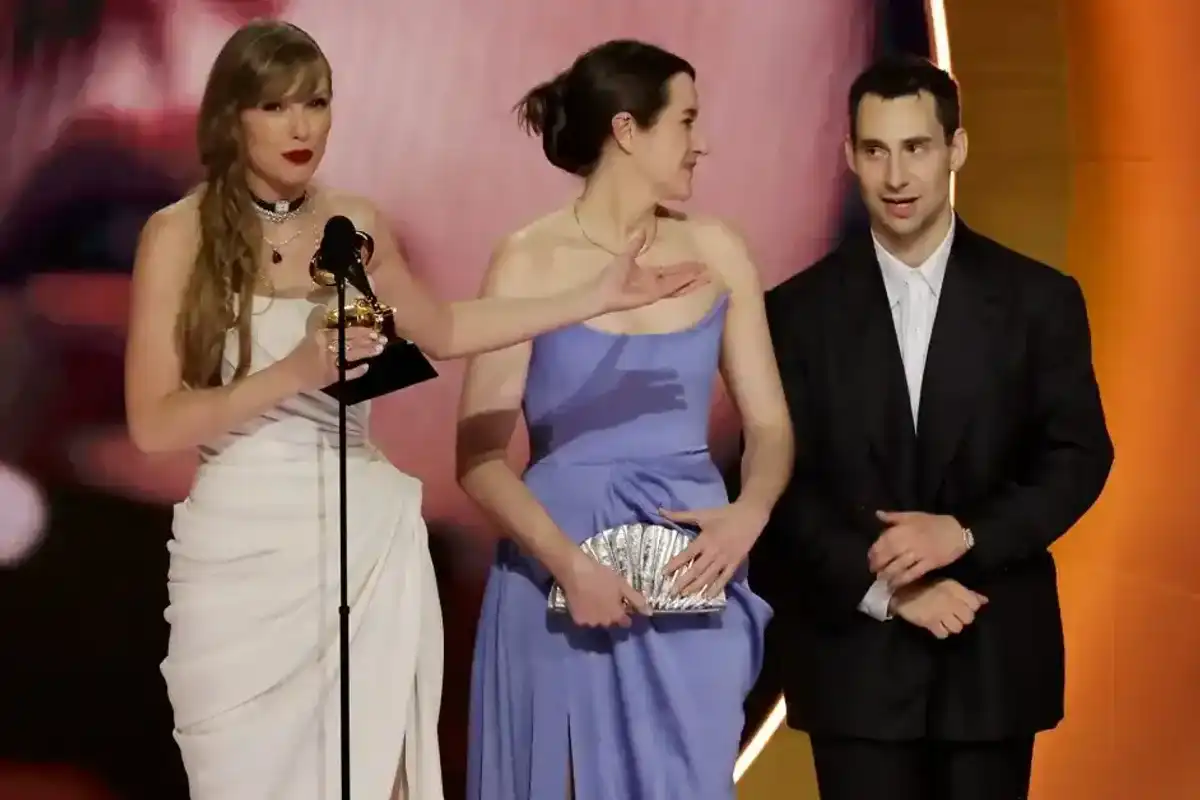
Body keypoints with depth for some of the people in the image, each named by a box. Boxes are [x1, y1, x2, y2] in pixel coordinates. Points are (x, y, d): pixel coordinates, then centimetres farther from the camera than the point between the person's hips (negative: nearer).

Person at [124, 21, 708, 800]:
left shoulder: (355, 224, 7)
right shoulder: (180, 234, -6)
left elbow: (440, 330, 24)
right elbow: (154, 424, -10)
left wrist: (598, 297, 21)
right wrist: (295, 372, -21)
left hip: (368, 545, 3)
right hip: (244, 552, -3)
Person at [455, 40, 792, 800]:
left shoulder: (715, 252, 5)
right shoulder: (531, 264, -6)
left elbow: (770, 423, 6)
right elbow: (480, 457, -8)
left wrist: (747, 515, -14)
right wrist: (568, 563, -21)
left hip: (690, 568, 3)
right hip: (560, 569, -3)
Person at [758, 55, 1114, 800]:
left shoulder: (1038, 299, 3)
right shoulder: (800, 310, 2)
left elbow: (1079, 458, 0)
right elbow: (779, 481, -1)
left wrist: (965, 534, -15)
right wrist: (886, 588, -14)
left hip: (995, 654, 0)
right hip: (856, 655, 0)